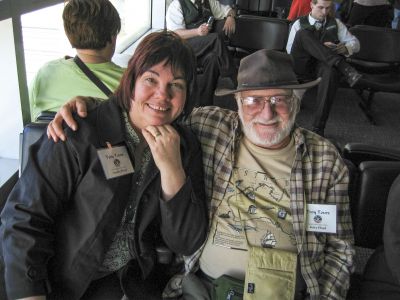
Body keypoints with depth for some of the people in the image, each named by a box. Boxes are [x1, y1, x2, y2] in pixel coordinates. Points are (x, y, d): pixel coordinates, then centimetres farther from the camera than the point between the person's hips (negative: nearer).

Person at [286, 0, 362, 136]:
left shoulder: (336, 23, 23)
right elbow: (290, 49, 4)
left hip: (323, 66, 1)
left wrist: (346, 47, -6)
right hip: (302, 67, -1)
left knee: (332, 71, -38)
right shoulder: (299, 24, 17)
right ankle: (342, 65, -37)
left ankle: (318, 127, -38)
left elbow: (355, 43, 21)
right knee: (303, 33, -27)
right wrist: (320, 47, -8)